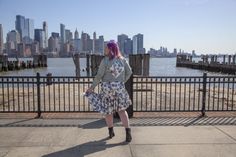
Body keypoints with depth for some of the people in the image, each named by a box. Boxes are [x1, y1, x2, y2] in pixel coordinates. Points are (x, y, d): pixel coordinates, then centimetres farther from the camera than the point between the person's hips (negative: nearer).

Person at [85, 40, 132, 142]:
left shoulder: (105, 60, -11)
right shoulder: (122, 59, 3)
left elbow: (99, 75, -13)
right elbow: (129, 72, 7)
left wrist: (92, 87, -5)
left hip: (107, 87, -3)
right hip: (119, 88, 4)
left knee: (107, 110, 13)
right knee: (121, 110, 11)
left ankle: (111, 132, 25)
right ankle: (128, 132, 1)